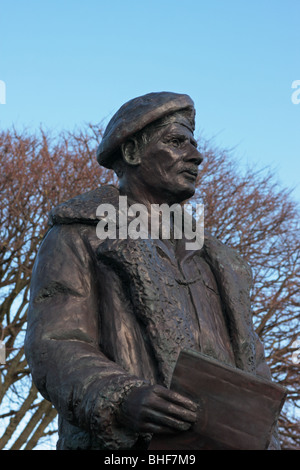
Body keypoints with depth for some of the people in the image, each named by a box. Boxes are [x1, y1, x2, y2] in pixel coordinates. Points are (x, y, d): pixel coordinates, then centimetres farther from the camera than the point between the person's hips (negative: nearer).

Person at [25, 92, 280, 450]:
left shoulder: (209, 258, 25)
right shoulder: (77, 238, 8)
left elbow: (247, 365, 20)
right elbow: (54, 350, -5)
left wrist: (264, 441, 4)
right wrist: (124, 402, -23)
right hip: (126, 449, -5)